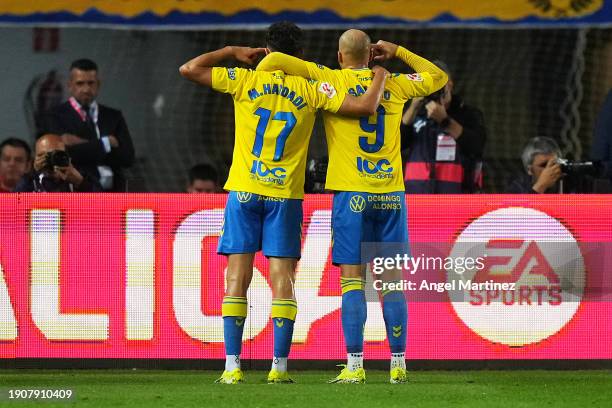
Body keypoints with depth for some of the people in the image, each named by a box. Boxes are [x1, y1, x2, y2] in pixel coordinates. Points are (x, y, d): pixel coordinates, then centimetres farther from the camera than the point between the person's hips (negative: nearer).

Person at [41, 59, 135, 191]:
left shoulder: (114, 117, 15)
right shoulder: (56, 117, 4)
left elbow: (127, 157, 1)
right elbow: (68, 154, -11)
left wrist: (84, 145, -6)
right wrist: (106, 143, -5)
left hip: (112, 195, 3)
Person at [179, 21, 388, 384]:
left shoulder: (245, 81, 0)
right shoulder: (311, 91, -1)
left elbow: (189, 69, 4)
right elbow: (366, 106, -6)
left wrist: (233, 52, 15)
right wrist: (380, 77, 13)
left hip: (244, 191, 0)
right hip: (285, 195, 0)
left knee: (238, 279, 1)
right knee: (283, 281, 2)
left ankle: (232, 366, -5)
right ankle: (279, 366, -3)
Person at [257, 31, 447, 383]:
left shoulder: (330, 81, 0)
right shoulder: (394, 85, 9)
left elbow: (275, 60, -9)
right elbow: (438, 78, 26)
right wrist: (397, 52, 27)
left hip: (352, 194, -3)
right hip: (391, 193, 3)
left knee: (352, 279, -3)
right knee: (393, 281, 5)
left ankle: (355, 365, -9)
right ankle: (399, 365, 3)